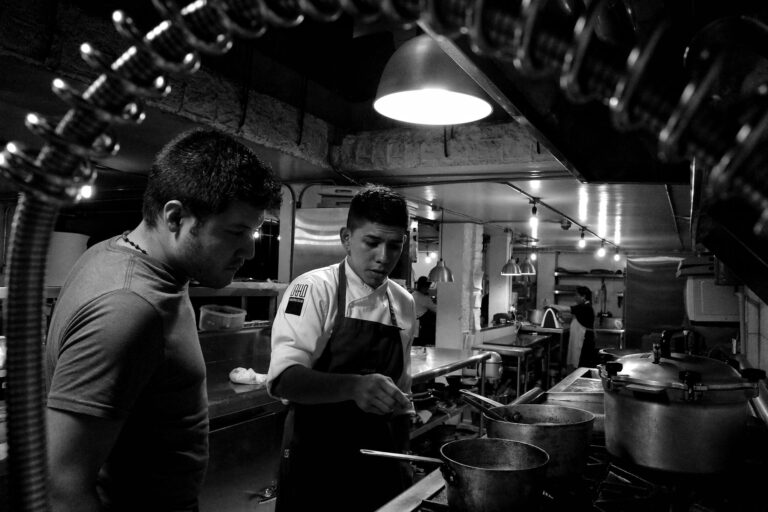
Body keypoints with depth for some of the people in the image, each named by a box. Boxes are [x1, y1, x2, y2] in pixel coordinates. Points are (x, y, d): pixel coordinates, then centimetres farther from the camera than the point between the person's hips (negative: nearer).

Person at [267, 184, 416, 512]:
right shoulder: (314, 289, -13)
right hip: (317, 458, -5)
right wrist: (353, 387, -40)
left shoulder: (404, 303, 5)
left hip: (380, 457, 5)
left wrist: (403, 456, 14)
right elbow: (282, 379, -25)